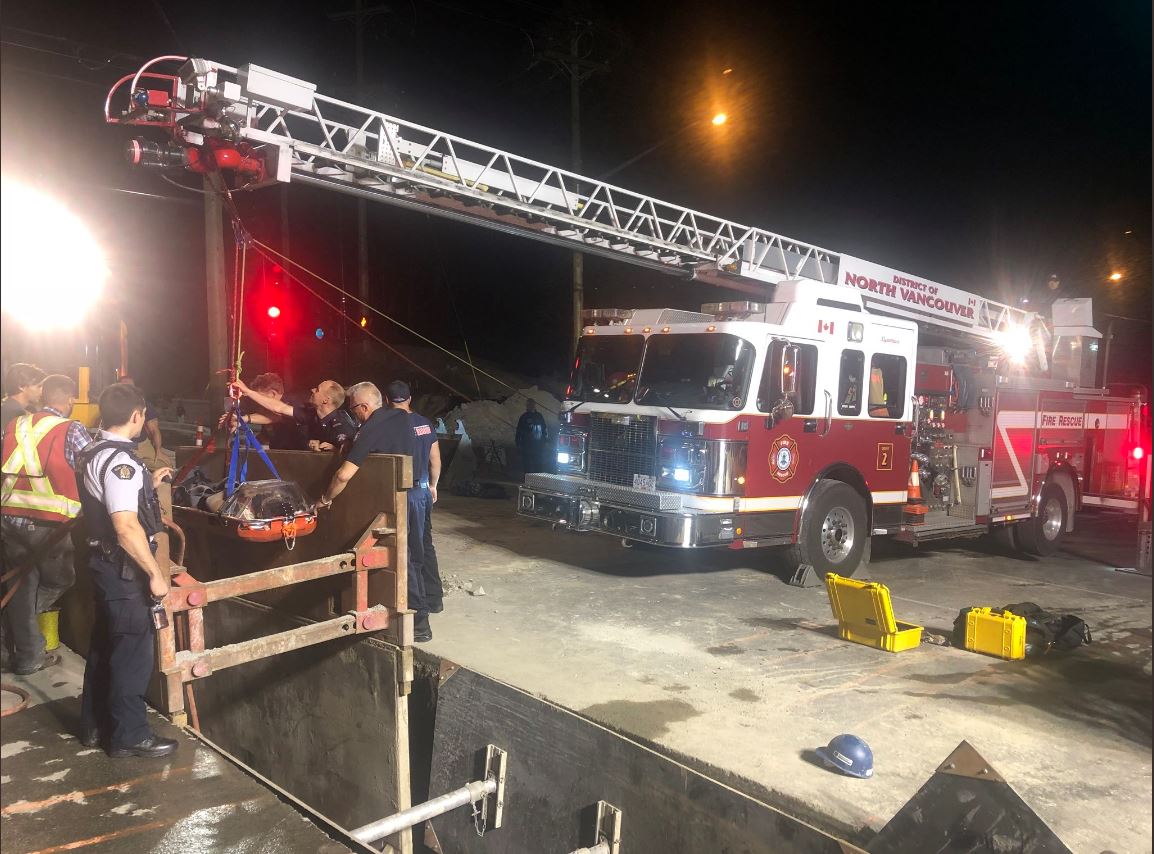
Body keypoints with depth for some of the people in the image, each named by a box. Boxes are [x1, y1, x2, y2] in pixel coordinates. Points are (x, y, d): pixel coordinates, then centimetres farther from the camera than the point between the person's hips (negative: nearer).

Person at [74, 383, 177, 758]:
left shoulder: (91, 454, 9)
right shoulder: (121, 461, -23)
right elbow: (127, 528, -29)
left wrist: (148, 482, 27)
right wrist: (155, 573, -22)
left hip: (103, 561, 10)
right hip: (125, 570, -10)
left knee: (104, 644, 20)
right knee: (134, 650, 2)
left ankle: (94, 724, 33)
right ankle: (129, 735, 14)